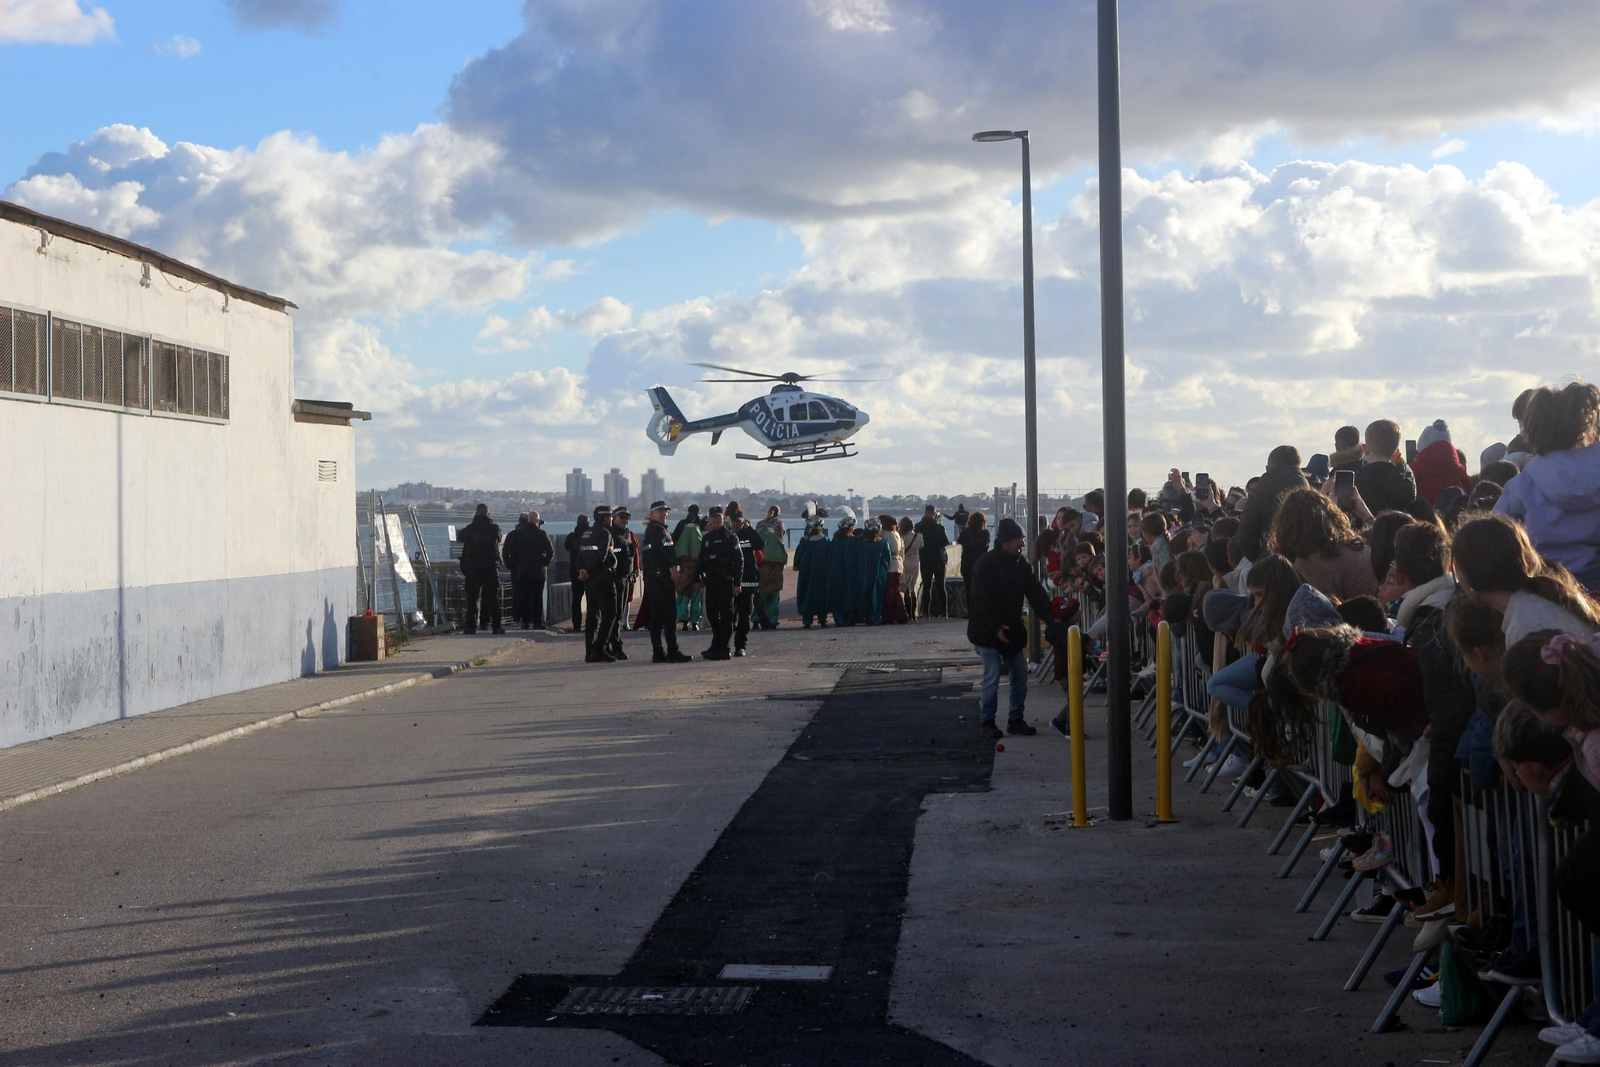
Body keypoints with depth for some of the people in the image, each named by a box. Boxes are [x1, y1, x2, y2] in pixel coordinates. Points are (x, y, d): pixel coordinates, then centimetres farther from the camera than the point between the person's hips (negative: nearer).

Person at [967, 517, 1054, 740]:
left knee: (1020, 675, 6)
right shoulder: (985, 564, -14)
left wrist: (1051, 618, -8)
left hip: (1012, 630, 7)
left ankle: (1016, 719, 17)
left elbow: (1036, 595, 5)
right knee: (992, 675, -8)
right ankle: (986, 721, 3)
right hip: (987, 631, -7)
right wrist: (996, 627, -26)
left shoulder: (1021, 564, 7)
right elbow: (981, 601, -19)